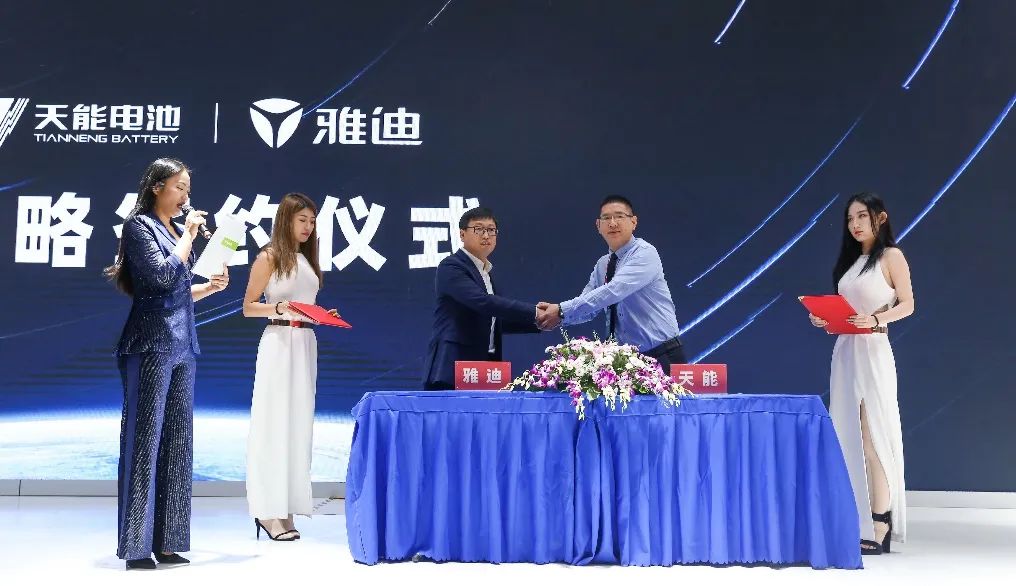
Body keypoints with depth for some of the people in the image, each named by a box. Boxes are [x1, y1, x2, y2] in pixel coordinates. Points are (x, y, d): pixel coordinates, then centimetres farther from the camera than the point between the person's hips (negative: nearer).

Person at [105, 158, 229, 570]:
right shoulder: (140, 226, -3)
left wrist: (211, 286, 9)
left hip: (181, 345, 8)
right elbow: (162, 276, -16)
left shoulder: (176, 231, 18)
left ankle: (165, 542, 11)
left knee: (177, 441, 6)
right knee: (146, 439, -7)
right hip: (152, 344, -8)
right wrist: (188, 237, -6)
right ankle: (137, 546, -3)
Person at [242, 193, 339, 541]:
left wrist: (325, 315, 3)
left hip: (306, 343, 7)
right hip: (279, 342, -7)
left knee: (299, 421, 5)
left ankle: (286, 506, 10)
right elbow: (248, 307, -3)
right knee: (274, 422, -7)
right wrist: (279, 308, -19)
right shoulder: (269, 258, -2)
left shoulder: (308, 260, 18)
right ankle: (268, 509, -4)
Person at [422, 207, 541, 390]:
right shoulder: (450, 267, -8)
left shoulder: (486, 272, 20)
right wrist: (534, 312, -25)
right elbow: (483, 302, -23)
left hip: (484, 371, 8)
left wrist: (538, 321, 10)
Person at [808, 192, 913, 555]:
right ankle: (858, 521, 10)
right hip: (844, 351, 7)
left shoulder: (891, 256, -2)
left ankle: (879, 530, -7)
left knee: (873, 436, -9)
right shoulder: (850, 260, 17)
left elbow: (907, 304, -6)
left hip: (872, 351, -7)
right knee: (849, 436, 6)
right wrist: (824, 319, 1)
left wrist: (875, 319, -21)